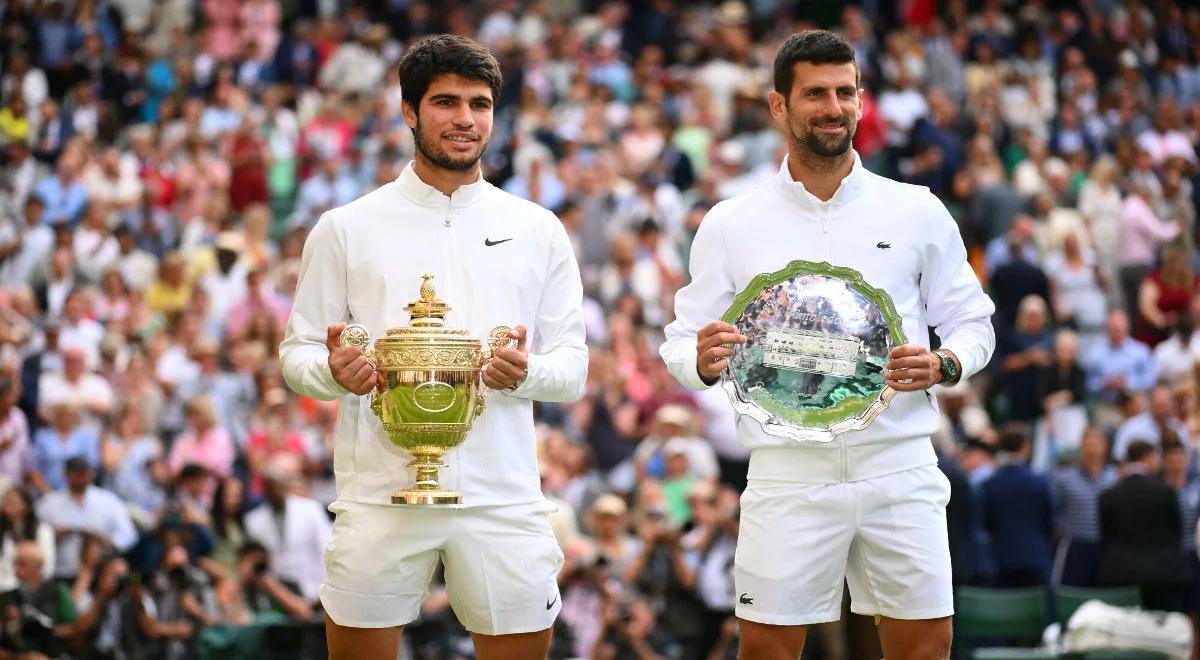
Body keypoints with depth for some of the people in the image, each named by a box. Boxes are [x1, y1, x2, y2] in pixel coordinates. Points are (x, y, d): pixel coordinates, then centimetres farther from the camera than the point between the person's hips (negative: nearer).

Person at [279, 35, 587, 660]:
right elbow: (297, 352, 7)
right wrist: (334, 371, -16)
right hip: (380, 489, -1)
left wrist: (526, 372, -14)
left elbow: (573, 366, 8)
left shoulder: (537, 230, 10)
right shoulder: (344, 228, 6)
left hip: (501, 493, 1)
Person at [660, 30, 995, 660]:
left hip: (898, 463, 1)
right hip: (788, 474, -1)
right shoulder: (730, 224, 5)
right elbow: (682, 342, 8)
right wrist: (703, 360, -16)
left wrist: (943, 365, -10)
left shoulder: (918, 212, 6)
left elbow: (971, 322, 12)